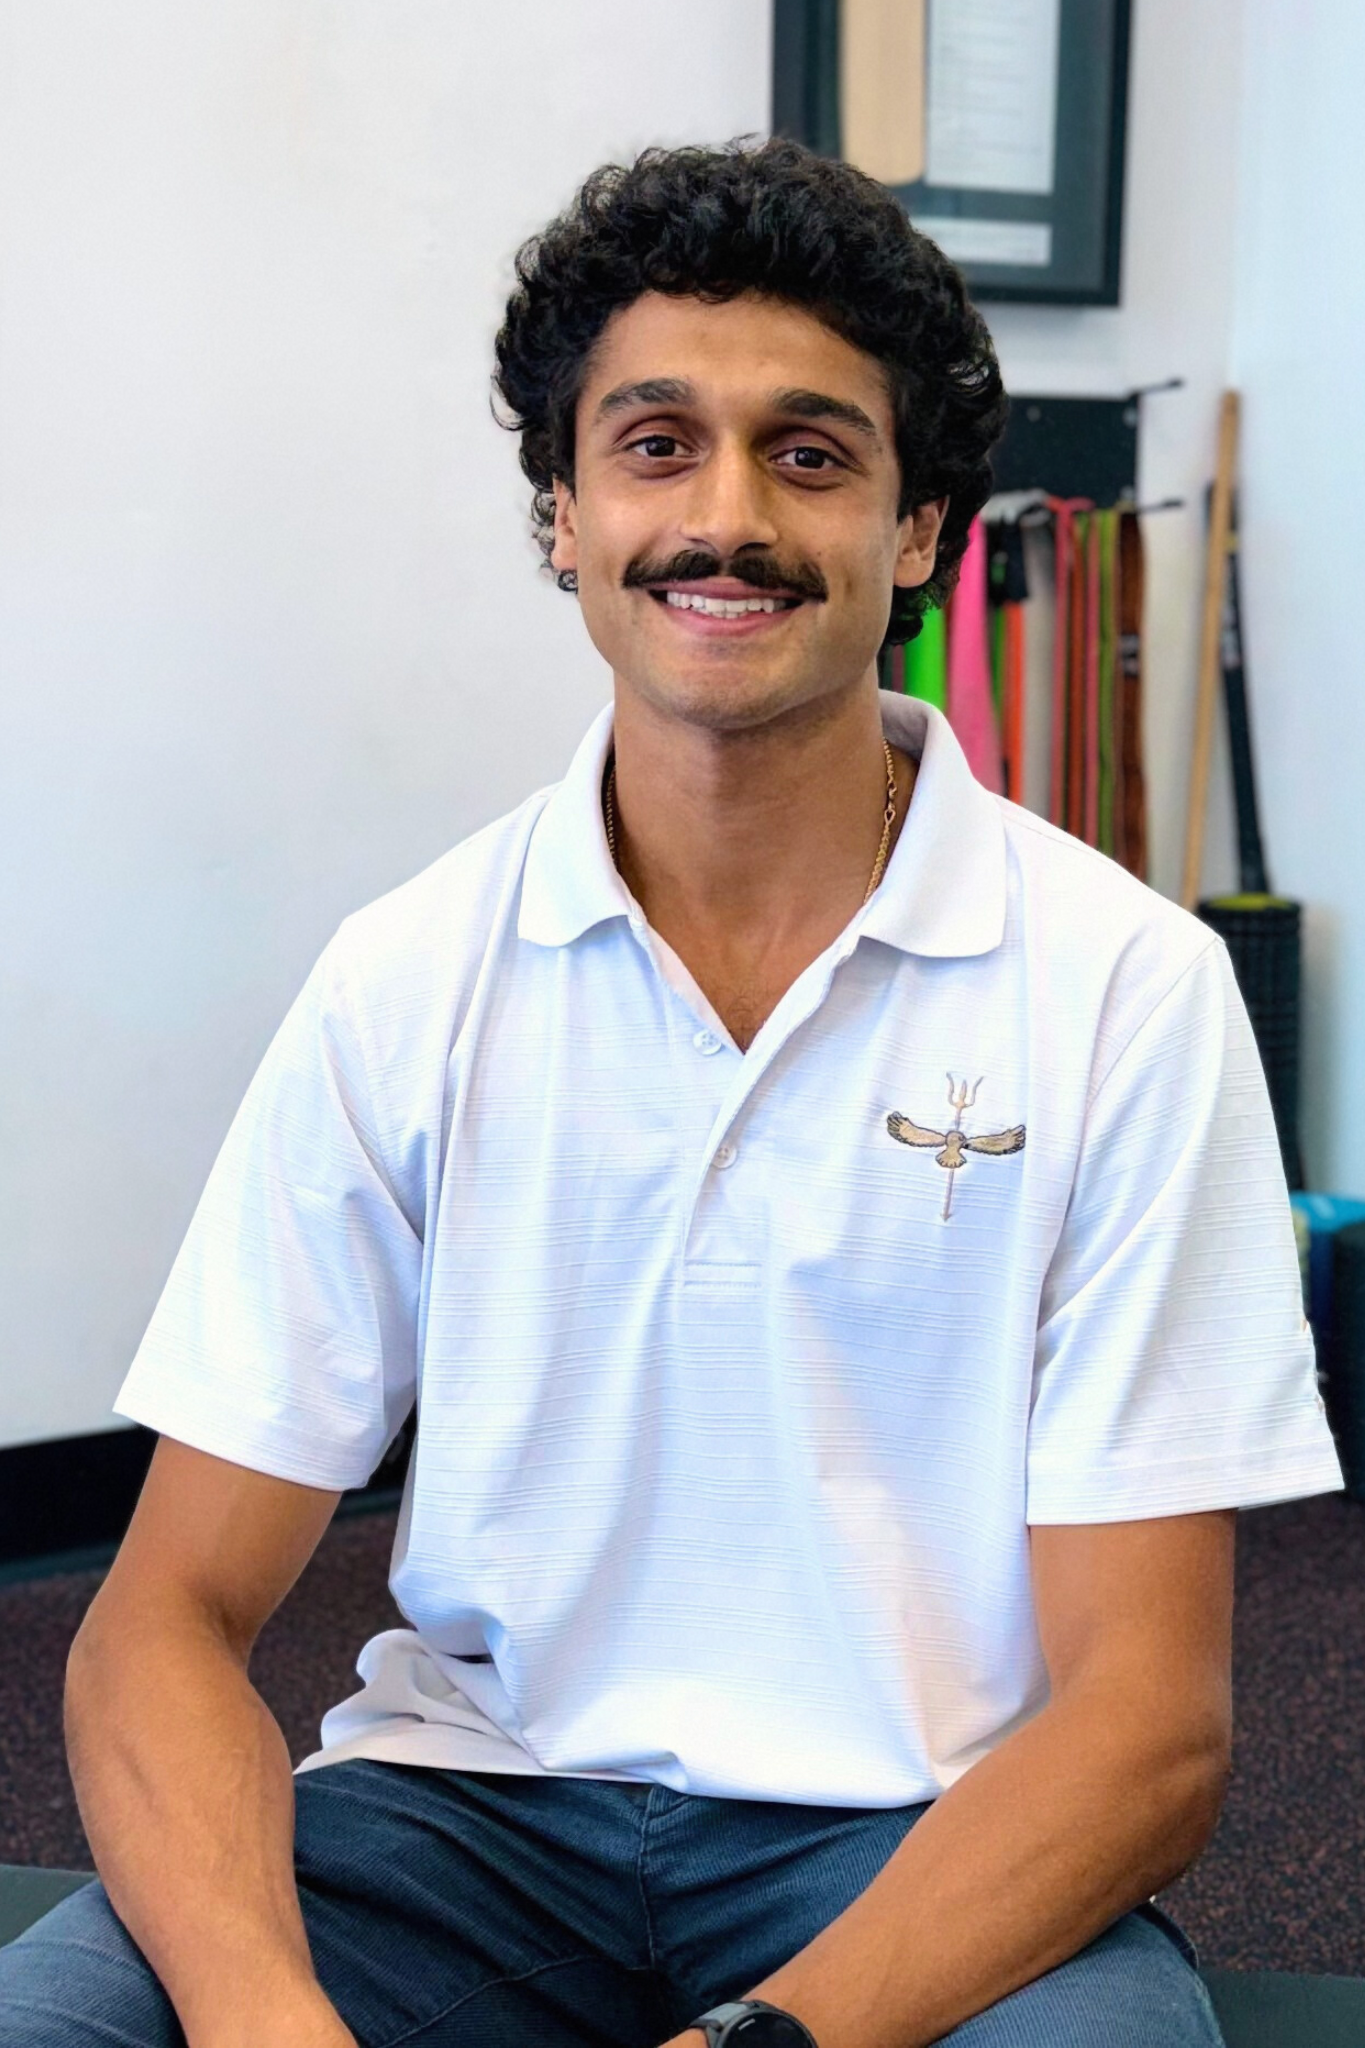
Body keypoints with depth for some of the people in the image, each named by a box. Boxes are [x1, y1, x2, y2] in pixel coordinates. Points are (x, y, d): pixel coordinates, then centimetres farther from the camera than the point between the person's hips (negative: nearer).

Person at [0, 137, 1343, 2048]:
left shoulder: (1126, 988, -8)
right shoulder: (407, 981, -3)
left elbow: (1150, 1715, -9)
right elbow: (170, 1619, -3)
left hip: (933, 1842, -1)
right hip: (473, 1797, 2)